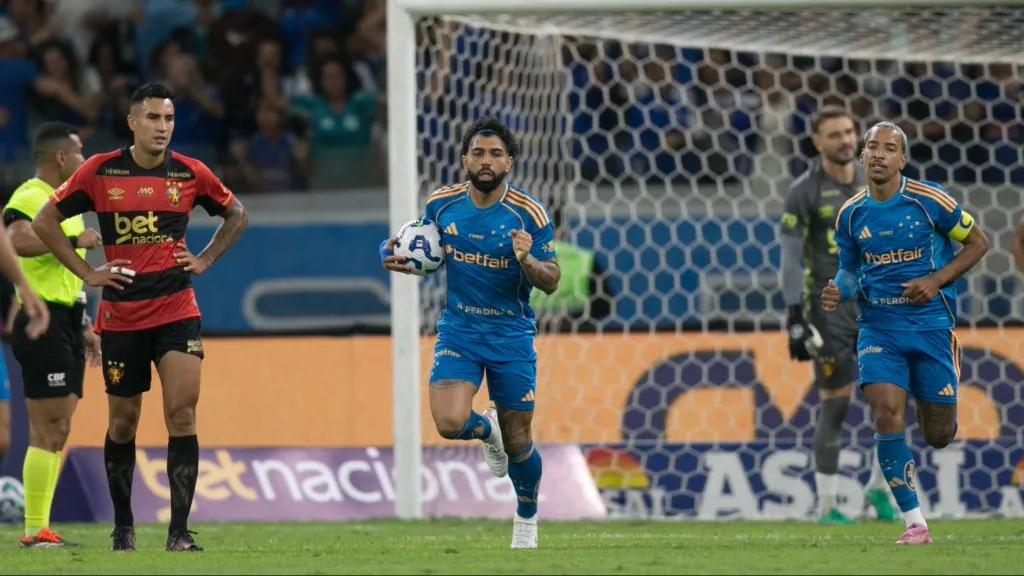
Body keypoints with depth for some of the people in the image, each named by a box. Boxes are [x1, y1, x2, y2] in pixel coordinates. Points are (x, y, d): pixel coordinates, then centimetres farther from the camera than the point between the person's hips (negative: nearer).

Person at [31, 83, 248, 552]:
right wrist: (86, 272, -1)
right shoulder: (99, 172, -3)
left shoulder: (190, 173, 1)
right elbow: (45, 222, 4)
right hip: (121, 315, 0)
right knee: (123, 422, 9)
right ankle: (123, 526, 25)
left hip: (177, 311, 0)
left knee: (182, 414, -13)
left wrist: (206, 259, 8)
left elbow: (236, 215, 20)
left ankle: (178, 531, -13)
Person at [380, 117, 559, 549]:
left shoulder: (529, 214, -12)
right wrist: (396, 257, -7)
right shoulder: (441, 204, -4)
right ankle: (487, 430, 17)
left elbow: (551, 282, -10)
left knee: (517, 442, 5)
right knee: (449, 423, -20)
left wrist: (527, 261, -31)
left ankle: (527, 518, 33)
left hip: (511, 335, -2)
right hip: (458, 330, 2)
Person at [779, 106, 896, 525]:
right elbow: (790, 257, -7)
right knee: (835, 403, -4)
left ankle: (879, 487, 16)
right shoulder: (805, 191, -6)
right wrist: (795, 318, -13)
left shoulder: (872, 183, 9)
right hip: (830, 308, -4)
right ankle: (826, 505, 6)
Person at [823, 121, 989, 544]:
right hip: (878, 326, 2)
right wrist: (839, 290, -8)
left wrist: (936, 280, -12)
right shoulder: (851, 215, 2)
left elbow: (978, 243, 1)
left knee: (938, 436, 2)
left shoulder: (928, 200, -9)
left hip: (931, 323, -2)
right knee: (887, 415, -19)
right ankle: (914, 522, -10)